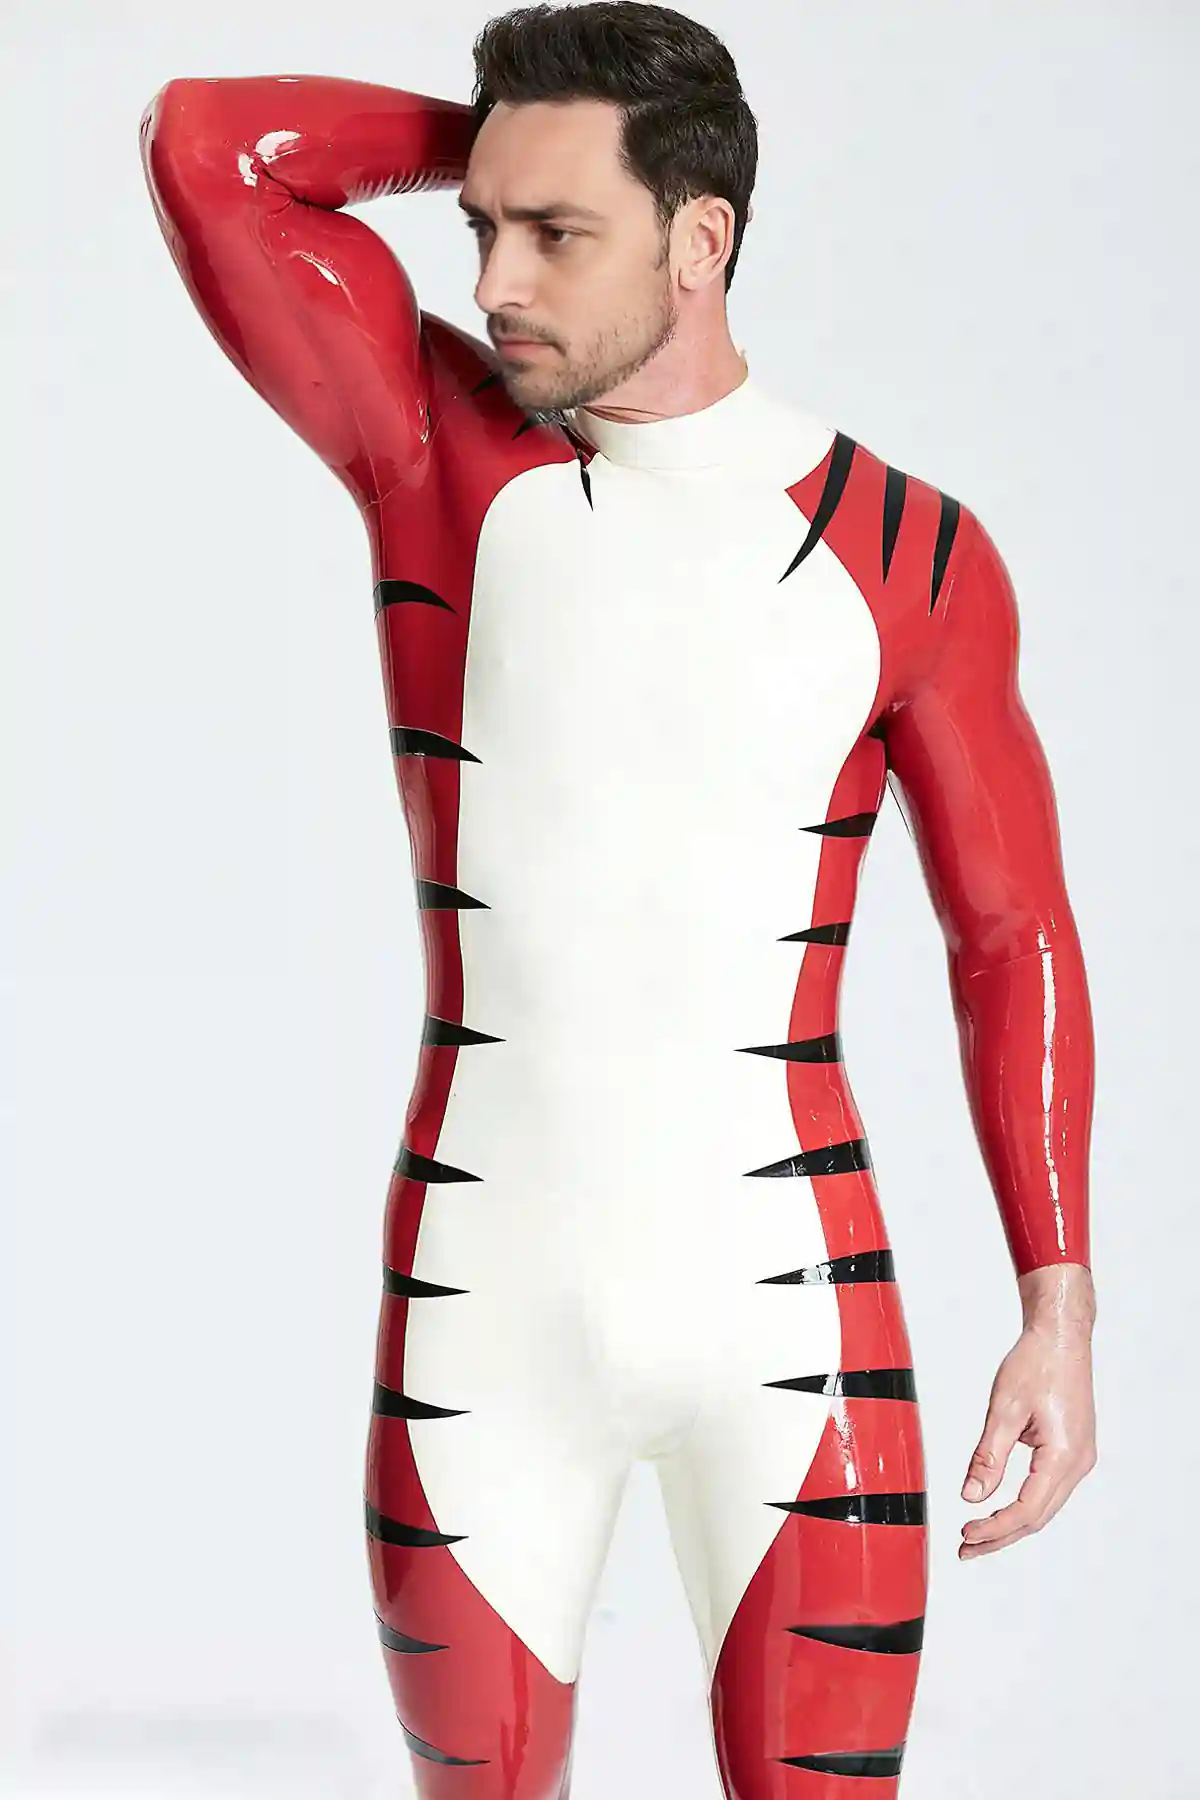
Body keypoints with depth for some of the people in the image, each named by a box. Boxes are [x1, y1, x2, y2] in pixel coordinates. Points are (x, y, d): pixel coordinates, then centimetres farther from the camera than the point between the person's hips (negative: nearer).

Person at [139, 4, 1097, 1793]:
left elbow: (1013, 939, 3)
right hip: (481, 1307, 1)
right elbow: (204, 143, -9)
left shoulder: (908, 551, -2)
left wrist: (1061, 1311, -2)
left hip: (793, 1309, -1)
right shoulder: (442, 444, 0)